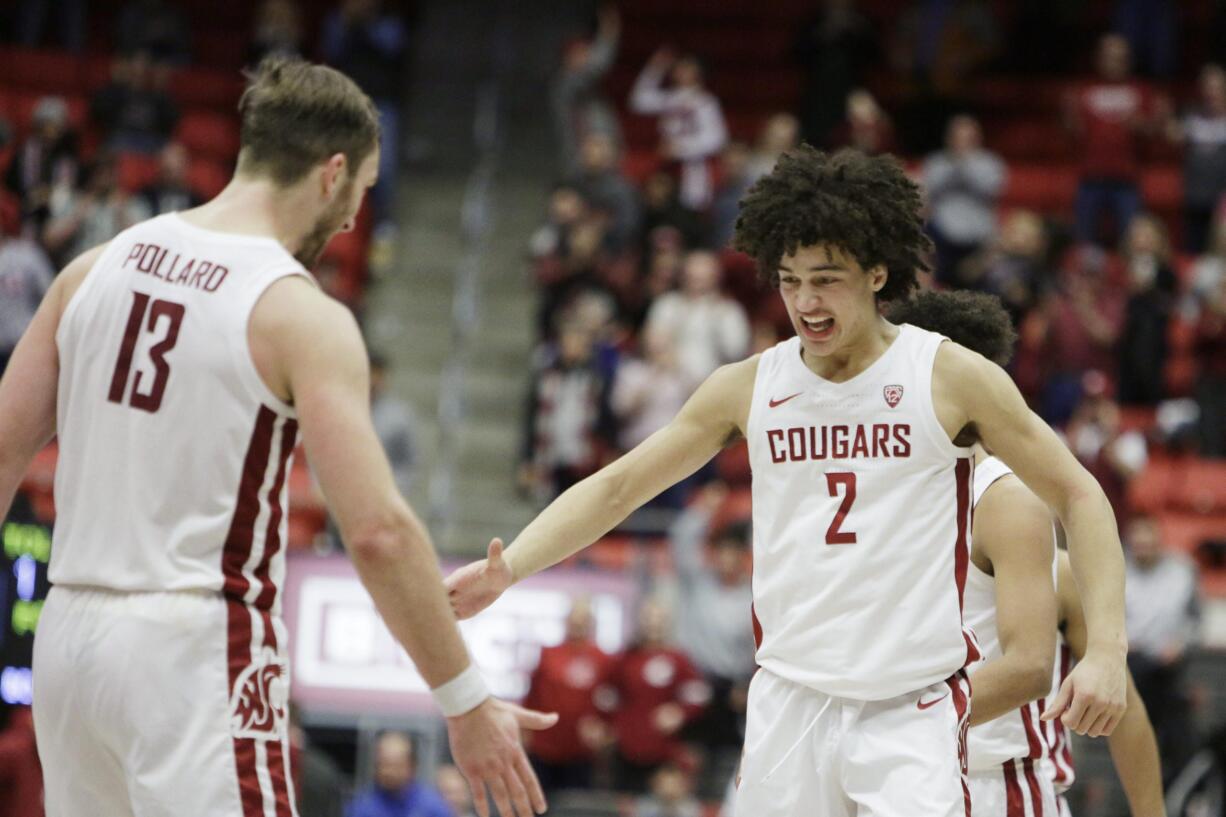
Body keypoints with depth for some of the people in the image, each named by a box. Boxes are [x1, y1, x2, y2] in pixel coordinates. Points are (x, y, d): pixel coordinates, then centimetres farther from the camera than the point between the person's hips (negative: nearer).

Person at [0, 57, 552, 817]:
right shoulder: (302, 317, -10)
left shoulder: (97, 269, 8)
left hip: (69, 636, 7)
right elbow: (379, 532, -17)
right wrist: (468, 704, -10)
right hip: (200, 647, -7)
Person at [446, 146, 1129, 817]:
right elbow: (618, 487, 10)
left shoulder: (952, 377, -4)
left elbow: (1078, 496, 1)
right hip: (790, 700, 4)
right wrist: (507, 569, -5)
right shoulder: (748, 389, 5)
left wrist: (1106, 649, -11)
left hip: (914, 709, -4)